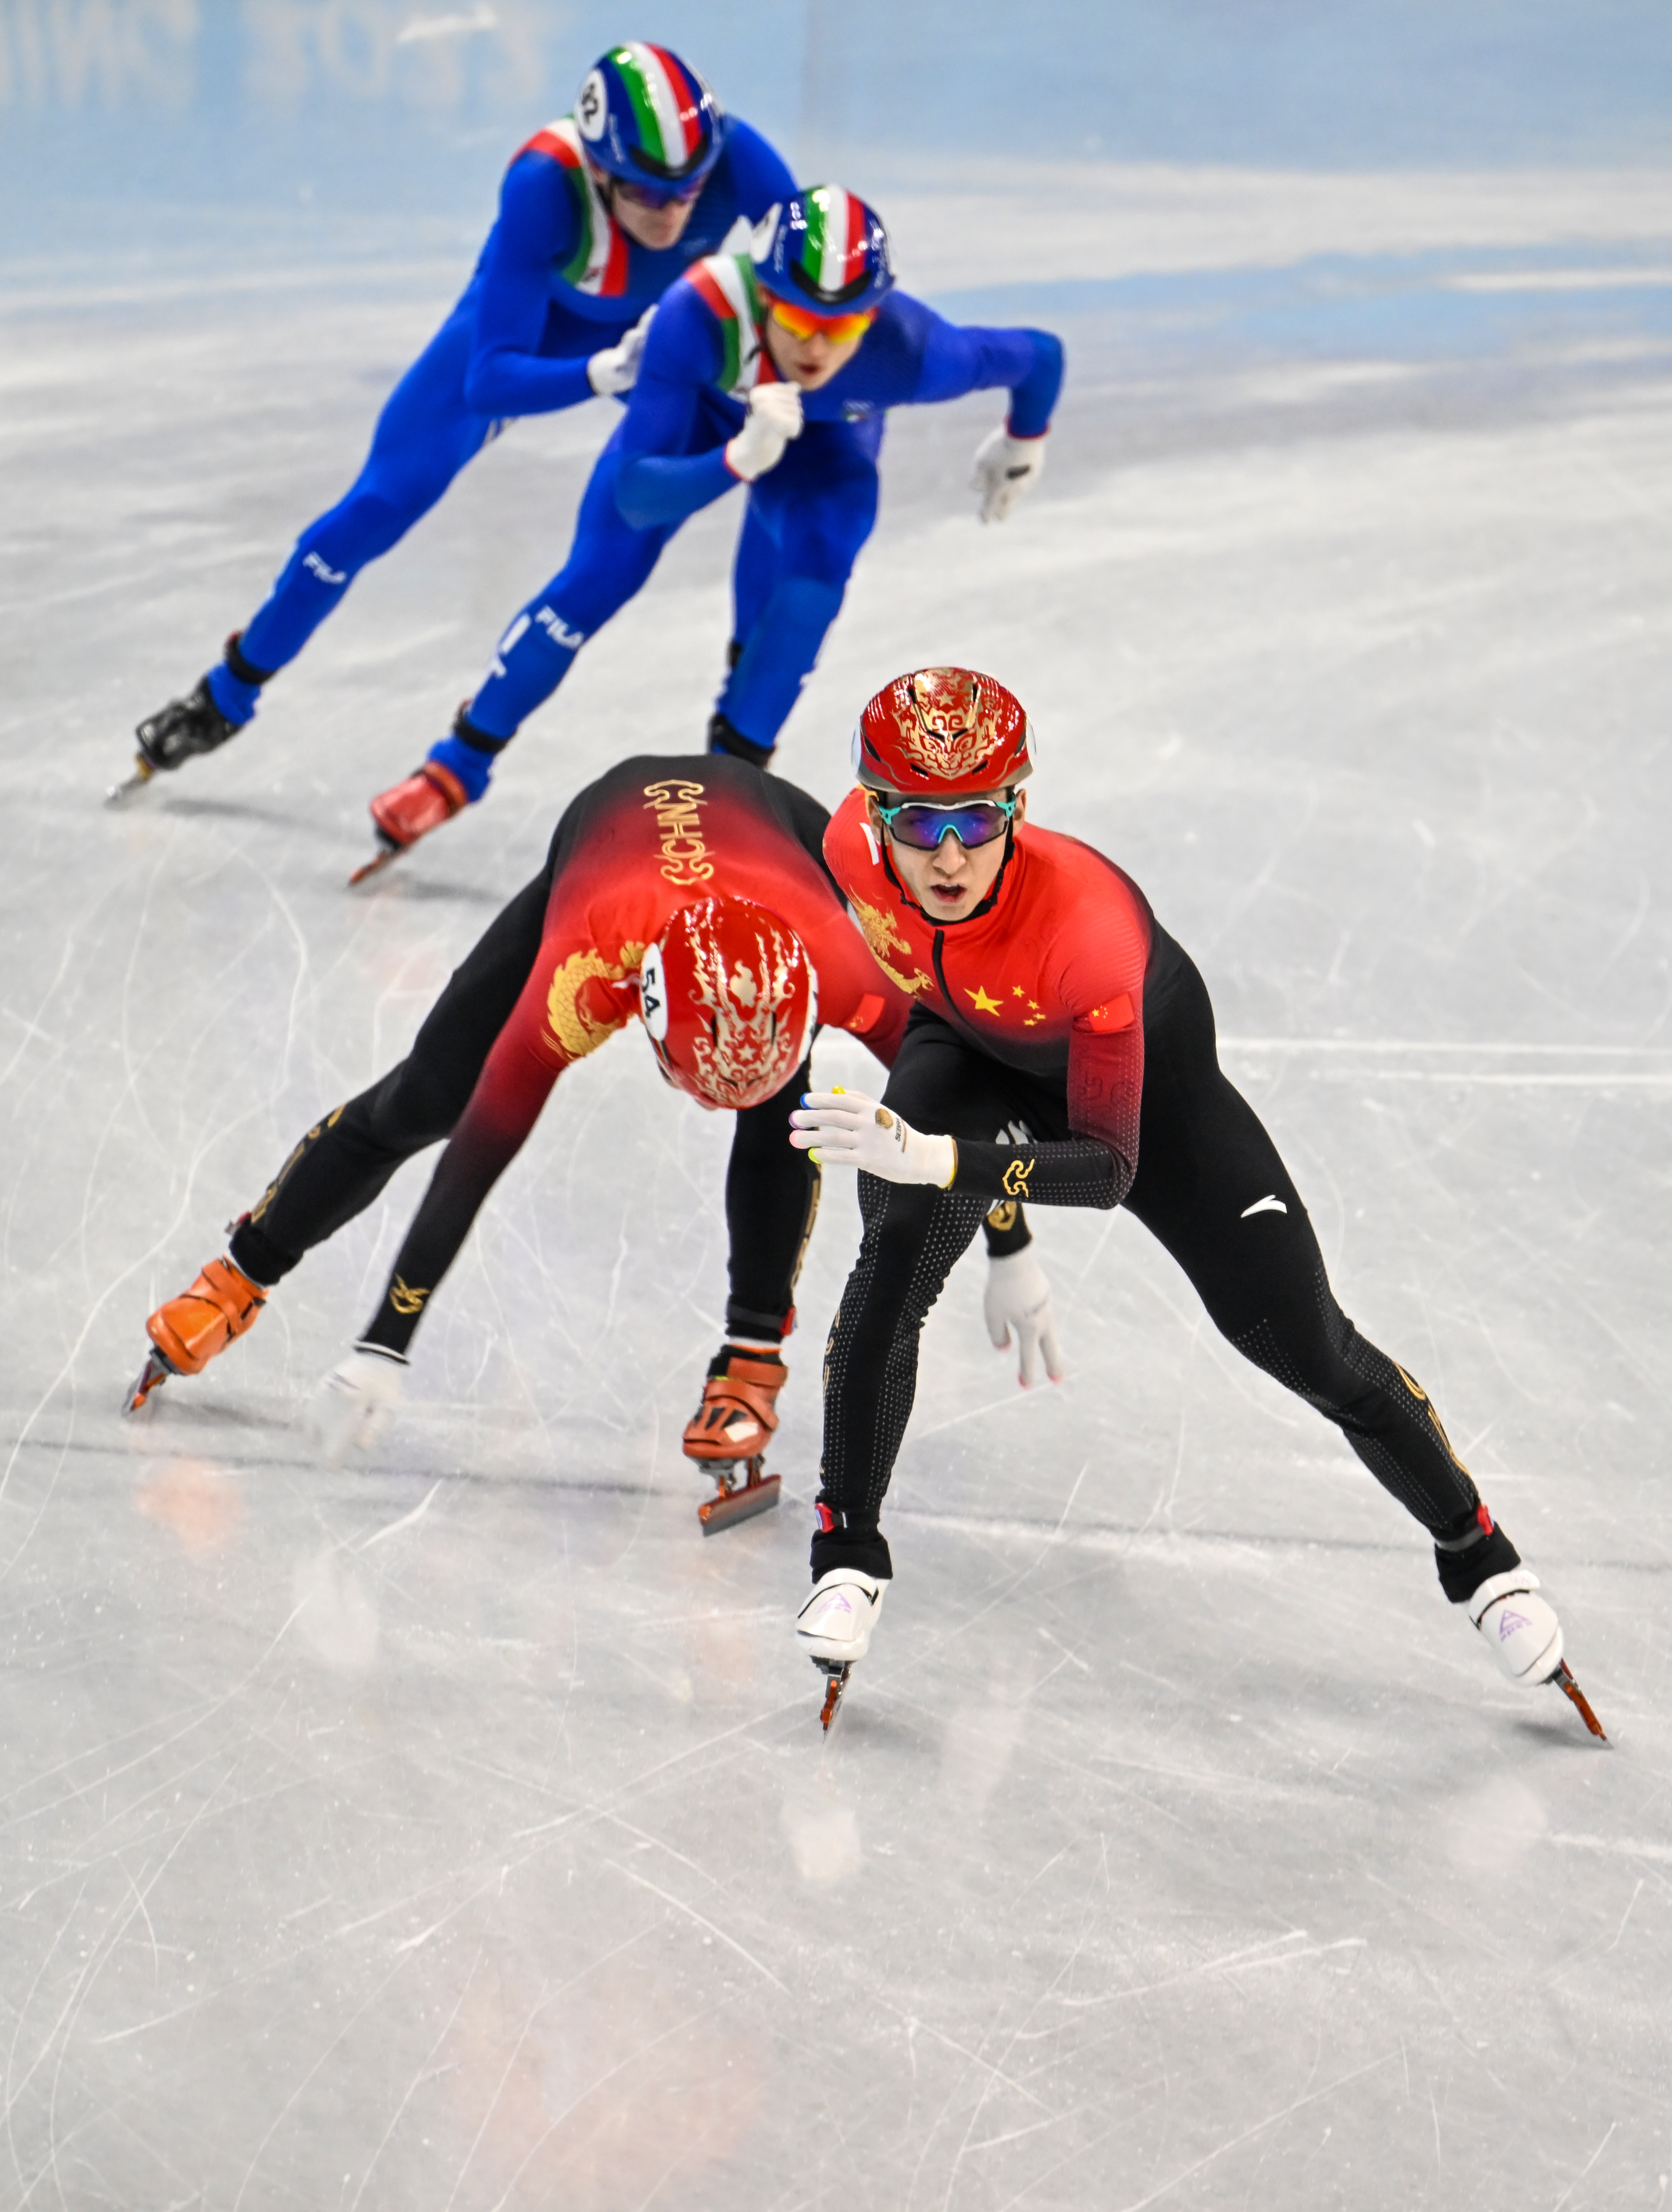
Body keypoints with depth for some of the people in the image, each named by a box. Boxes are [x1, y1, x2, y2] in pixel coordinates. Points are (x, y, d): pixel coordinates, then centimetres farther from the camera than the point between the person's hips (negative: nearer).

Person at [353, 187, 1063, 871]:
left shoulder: (912, 353, -41)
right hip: (700, 410, -1)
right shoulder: (699, 314, -44)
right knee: (595, 581, -8)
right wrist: (741, 459, -58)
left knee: (814, 573, -26)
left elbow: (1040, 356, -20)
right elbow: (636, 497, -41)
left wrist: (1022, 445, -1)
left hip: (827, 442, 1)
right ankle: (459, 766, 9)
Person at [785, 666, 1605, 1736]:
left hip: (1147, 1060, -3)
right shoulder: (856, 846, -30)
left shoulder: (1088, 922, -45)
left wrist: (936, 1159, -56)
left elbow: (1110, 1165, -42)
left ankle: (1478, 1552, 22)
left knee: (1302, 1341, 1)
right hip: (975, 1052, 3)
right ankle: (849, 1552, -5)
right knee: (892, 1271, -24)